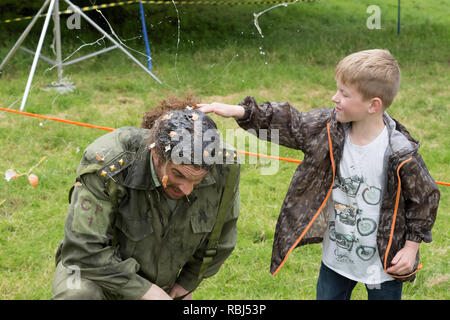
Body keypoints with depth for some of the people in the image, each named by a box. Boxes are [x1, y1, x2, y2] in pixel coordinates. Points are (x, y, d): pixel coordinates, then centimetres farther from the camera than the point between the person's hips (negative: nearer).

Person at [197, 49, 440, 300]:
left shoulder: (401, 154, -24)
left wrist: (411, 246, -9)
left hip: (384, 263, -4)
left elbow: (425, 197, -11)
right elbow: (290, 123, -3)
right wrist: (238, 111, -9)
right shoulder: (328, 128, -12)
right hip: (336, 257, 5)